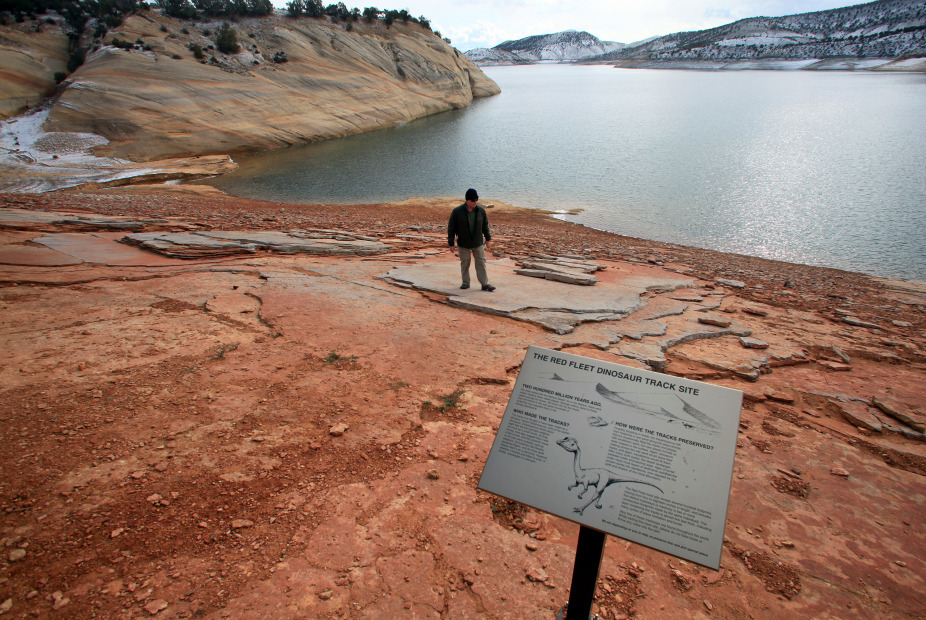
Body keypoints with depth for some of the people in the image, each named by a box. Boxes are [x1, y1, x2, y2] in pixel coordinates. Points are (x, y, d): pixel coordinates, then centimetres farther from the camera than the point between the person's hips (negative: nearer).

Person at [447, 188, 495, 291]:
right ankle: (466, 283, 24)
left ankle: (485, 284, 7)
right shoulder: (457, 212, -12)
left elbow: (485, 225, 11)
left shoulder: (481, 211, -4)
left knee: (481, 263, 2)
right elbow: (451, 228, -7)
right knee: (464, 263, 9)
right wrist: (451, 244, -8)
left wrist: (487, 237, 18)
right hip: (463, 244, -1)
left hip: (478, 243, 2)